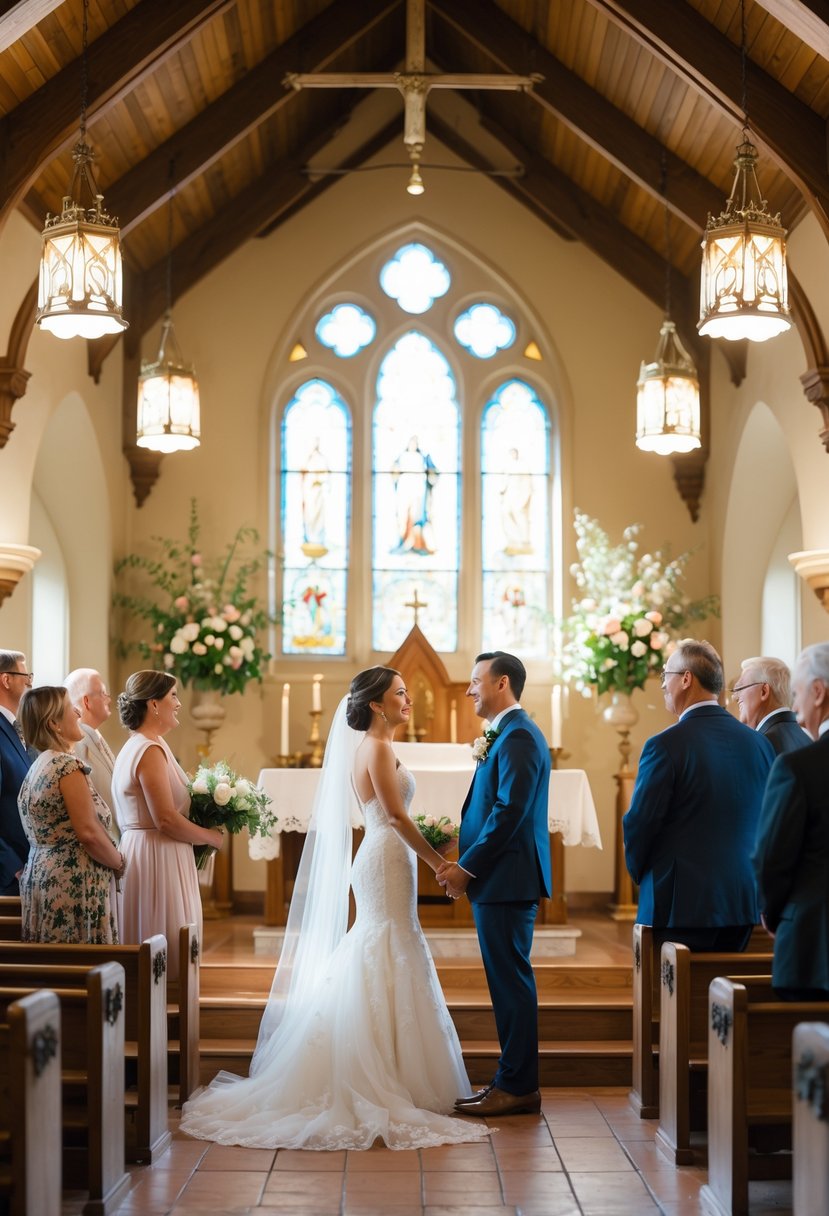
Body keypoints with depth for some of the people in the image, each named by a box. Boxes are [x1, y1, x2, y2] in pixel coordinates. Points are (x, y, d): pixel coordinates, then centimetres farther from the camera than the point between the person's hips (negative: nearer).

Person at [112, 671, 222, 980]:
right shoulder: (151, 751, -17)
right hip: (157, 858, -10)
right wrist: (211, 836, -8)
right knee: (166, 945, -6)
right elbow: (166, 820, -22)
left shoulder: (136, 746, 15)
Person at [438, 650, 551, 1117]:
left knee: (512, 981, -5)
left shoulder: (518, 737, -14)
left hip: (507, 880, -10)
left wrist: (467, 867, -16)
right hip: (499, 878, 10)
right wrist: (466, 864, 10)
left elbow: (509, 812, -21)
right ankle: (514, 1080, 19)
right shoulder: (509, 734, 18)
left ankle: (518, 1087, 1)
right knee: (509, 981, 13)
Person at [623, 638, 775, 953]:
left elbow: (639, 823, -11)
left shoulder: (665, 745, -13)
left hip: (681, 903, -6)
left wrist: (640, 873, 7)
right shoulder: (760, 743, 4)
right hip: (743, 902, 6)